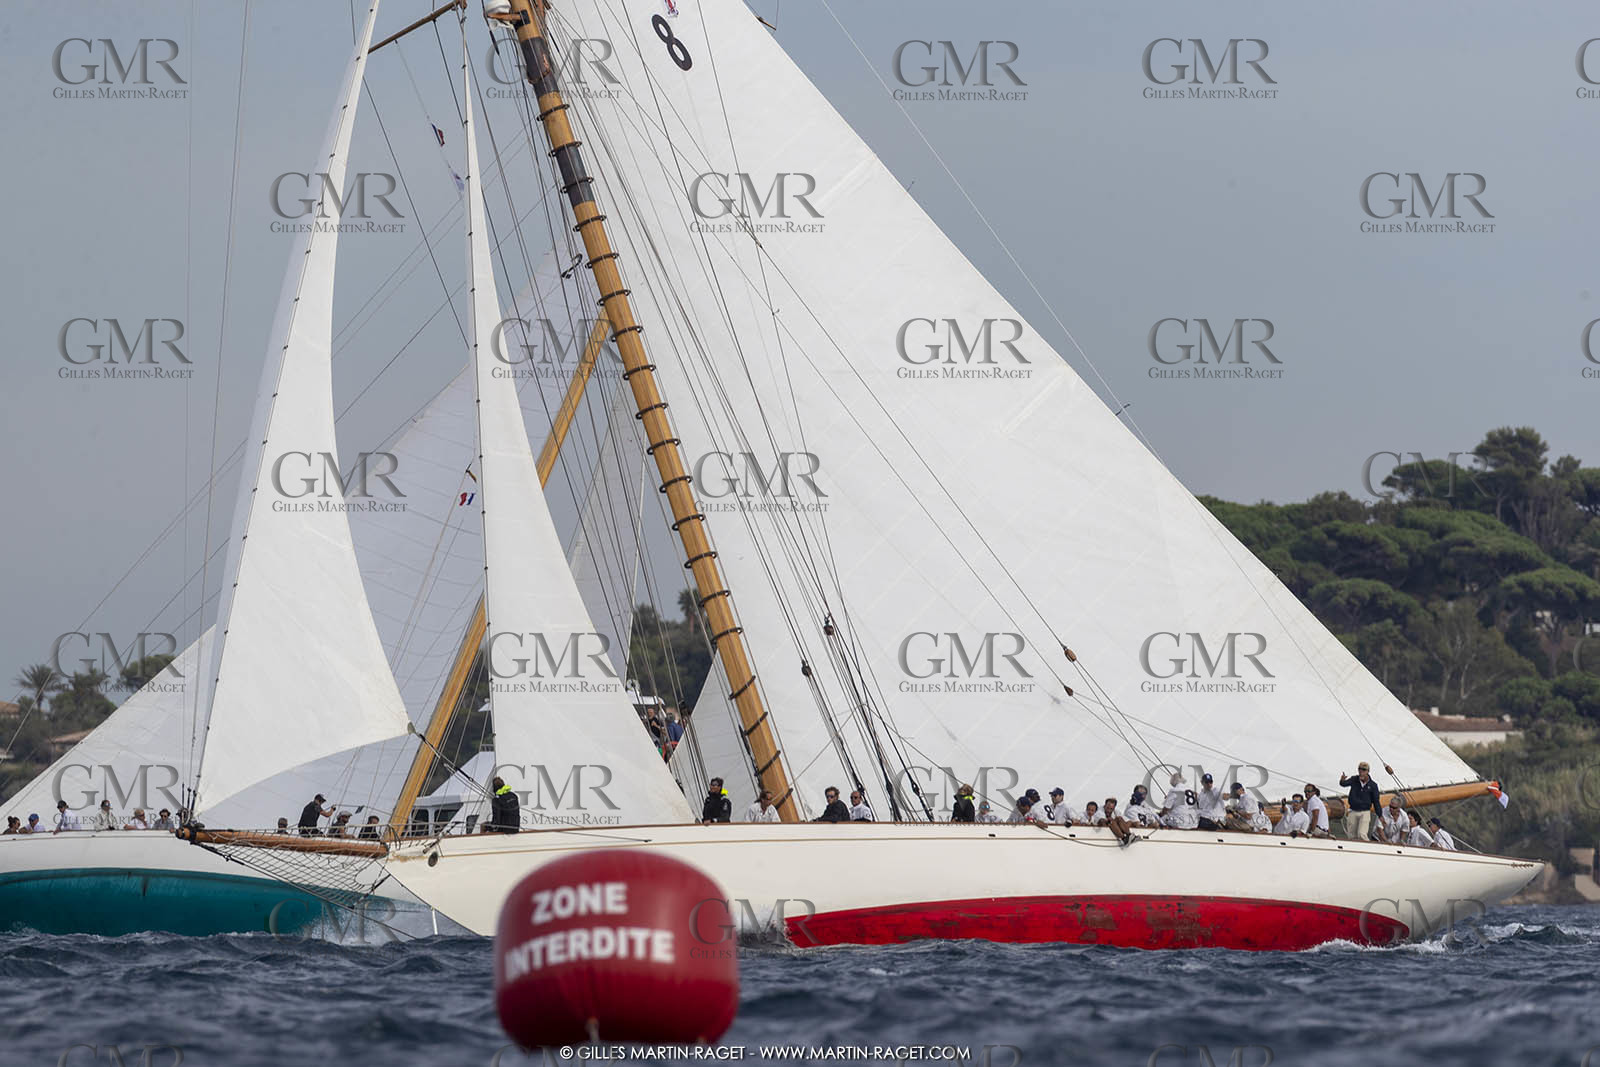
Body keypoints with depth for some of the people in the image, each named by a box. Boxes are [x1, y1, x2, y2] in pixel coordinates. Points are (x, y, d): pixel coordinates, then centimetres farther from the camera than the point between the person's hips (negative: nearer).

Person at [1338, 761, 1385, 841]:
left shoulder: (1373, 785, -4)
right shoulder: (1354, 780, -1)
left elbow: (1376, 801, 1)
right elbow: (1345, 783, -17)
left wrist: (1380, 815, 0)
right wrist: (1342, 780, -41)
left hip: (1365, 813, -3)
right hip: (1353, 812, 3)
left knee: (1362, 835, -20)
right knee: (1352, 837, 7)